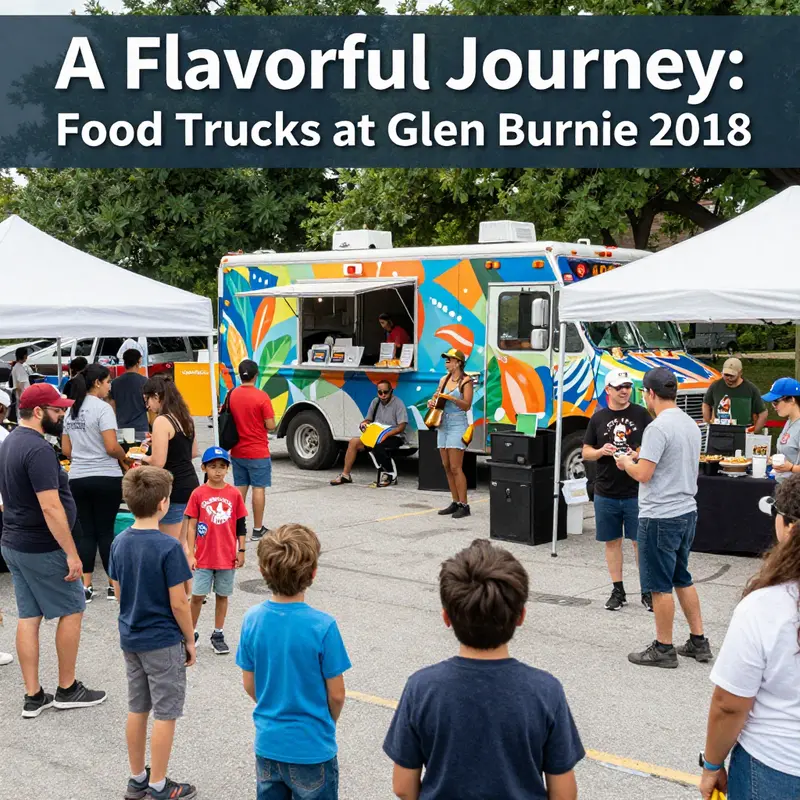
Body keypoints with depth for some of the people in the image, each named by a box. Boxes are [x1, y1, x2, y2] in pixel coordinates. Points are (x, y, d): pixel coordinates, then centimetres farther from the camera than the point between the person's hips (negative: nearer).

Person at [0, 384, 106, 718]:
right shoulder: (38, 449, -22)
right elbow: (51, 507, -27)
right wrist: (71, 553, -23)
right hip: (42, 548, -9)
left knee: (28, 617, 11)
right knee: (72, 610, 5)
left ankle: (33, 697, 16)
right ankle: (67, 690, 15)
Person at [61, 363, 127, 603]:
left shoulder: (71, 410, 10)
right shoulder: (102, 408, -12)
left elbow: (65, 450, 13)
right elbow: (112, 447, -18)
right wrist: (124, 457, 1)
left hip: (77, 479, 6)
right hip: (106, 478, -6)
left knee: (85, 532, 8)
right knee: (106, 530, 2)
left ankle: (86, 586, 9)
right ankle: (114, 584, 10)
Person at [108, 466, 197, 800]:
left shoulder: (119, 543, 0)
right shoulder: (168, 547, -21)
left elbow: (119, 592, 8)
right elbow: (178, 603, -17)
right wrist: (190, 640, -5)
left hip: (130, 638, 7)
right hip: (163, 641, -7)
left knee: (137, 709, 17)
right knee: (165, 714, 5)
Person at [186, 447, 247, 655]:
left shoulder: (234, 494, -1)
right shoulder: (198, 494, -5)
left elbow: (241, 524, 5)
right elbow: (192, 525, -2)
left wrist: (241, 551, 2)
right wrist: (191, 554, -5)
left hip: (227, 556, 1)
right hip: (203, 557, -1)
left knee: (222, 595, 10)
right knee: (197, 596, 3)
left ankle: (218, 634, 22)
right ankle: (191, 632, 19)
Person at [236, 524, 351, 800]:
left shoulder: (252, 619, -11)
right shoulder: (323, 626, -22)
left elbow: (249, 683, 0)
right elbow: (336, 694, -13)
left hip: (267, 743, 4)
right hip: (312, 747, -4)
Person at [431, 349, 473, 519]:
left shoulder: (466, 381, -7)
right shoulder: (444, 380, 14)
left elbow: (467, 406, -12)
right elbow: (437, 398, 21)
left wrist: (451, 398, -26)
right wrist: (432, 403, -1)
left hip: (457, 425, -7)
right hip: (443, 424, 7)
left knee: (455, 467, -11)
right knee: (447, 467, 7)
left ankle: (464, 505, -7)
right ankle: (455, 503, 14)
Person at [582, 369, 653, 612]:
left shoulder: (641, 414, 1)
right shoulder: (598, 418, 6)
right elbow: (586, 453, 9)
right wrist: (600, 451, -12)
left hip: (636, 492, -2)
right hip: (606, 493, 2)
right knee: (612, 541, 9)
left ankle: (647, 591, 12)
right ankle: (618, 591, 19)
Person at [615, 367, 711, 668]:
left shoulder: (658, 428, -19)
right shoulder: (691, 424, 9)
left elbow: (644, 474, -22)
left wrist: (626, 463, -2)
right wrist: (639, 458, 17)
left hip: (660, 517, -9)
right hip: (687, 511, 9)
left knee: (660, 586, 2)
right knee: (682, 579, 19)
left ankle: (663, 649, 10)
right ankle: (698, 642, 24)